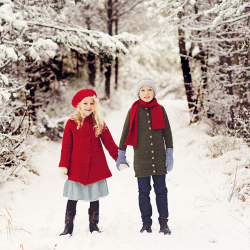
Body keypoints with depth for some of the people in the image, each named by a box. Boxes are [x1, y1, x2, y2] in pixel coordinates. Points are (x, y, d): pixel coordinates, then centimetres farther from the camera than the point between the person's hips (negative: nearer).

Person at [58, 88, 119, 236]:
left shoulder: (99, 124, 5)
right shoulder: (72, 123, -1)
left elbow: (109, 143, 3)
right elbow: (66, 146, -1)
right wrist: (63, 165, -8)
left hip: (96, 169, 2)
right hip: (76, 169, -2)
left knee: (95, 198, 10)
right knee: (73, 199, 3)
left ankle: (94, 226, 22)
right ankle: (68, 228, 12)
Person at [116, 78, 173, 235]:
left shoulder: (160, 110, 4)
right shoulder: (134, 111, 2)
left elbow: (167, 133, 7)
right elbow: (126, 133, 8)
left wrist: (170, 154, 2)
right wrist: (121, 155, 7)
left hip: (159, 157, 0)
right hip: (141, 158, 0)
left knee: (161, 190, 5)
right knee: (144, 191, 4)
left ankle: (164, 222, 14)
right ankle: (146, 224, 12)